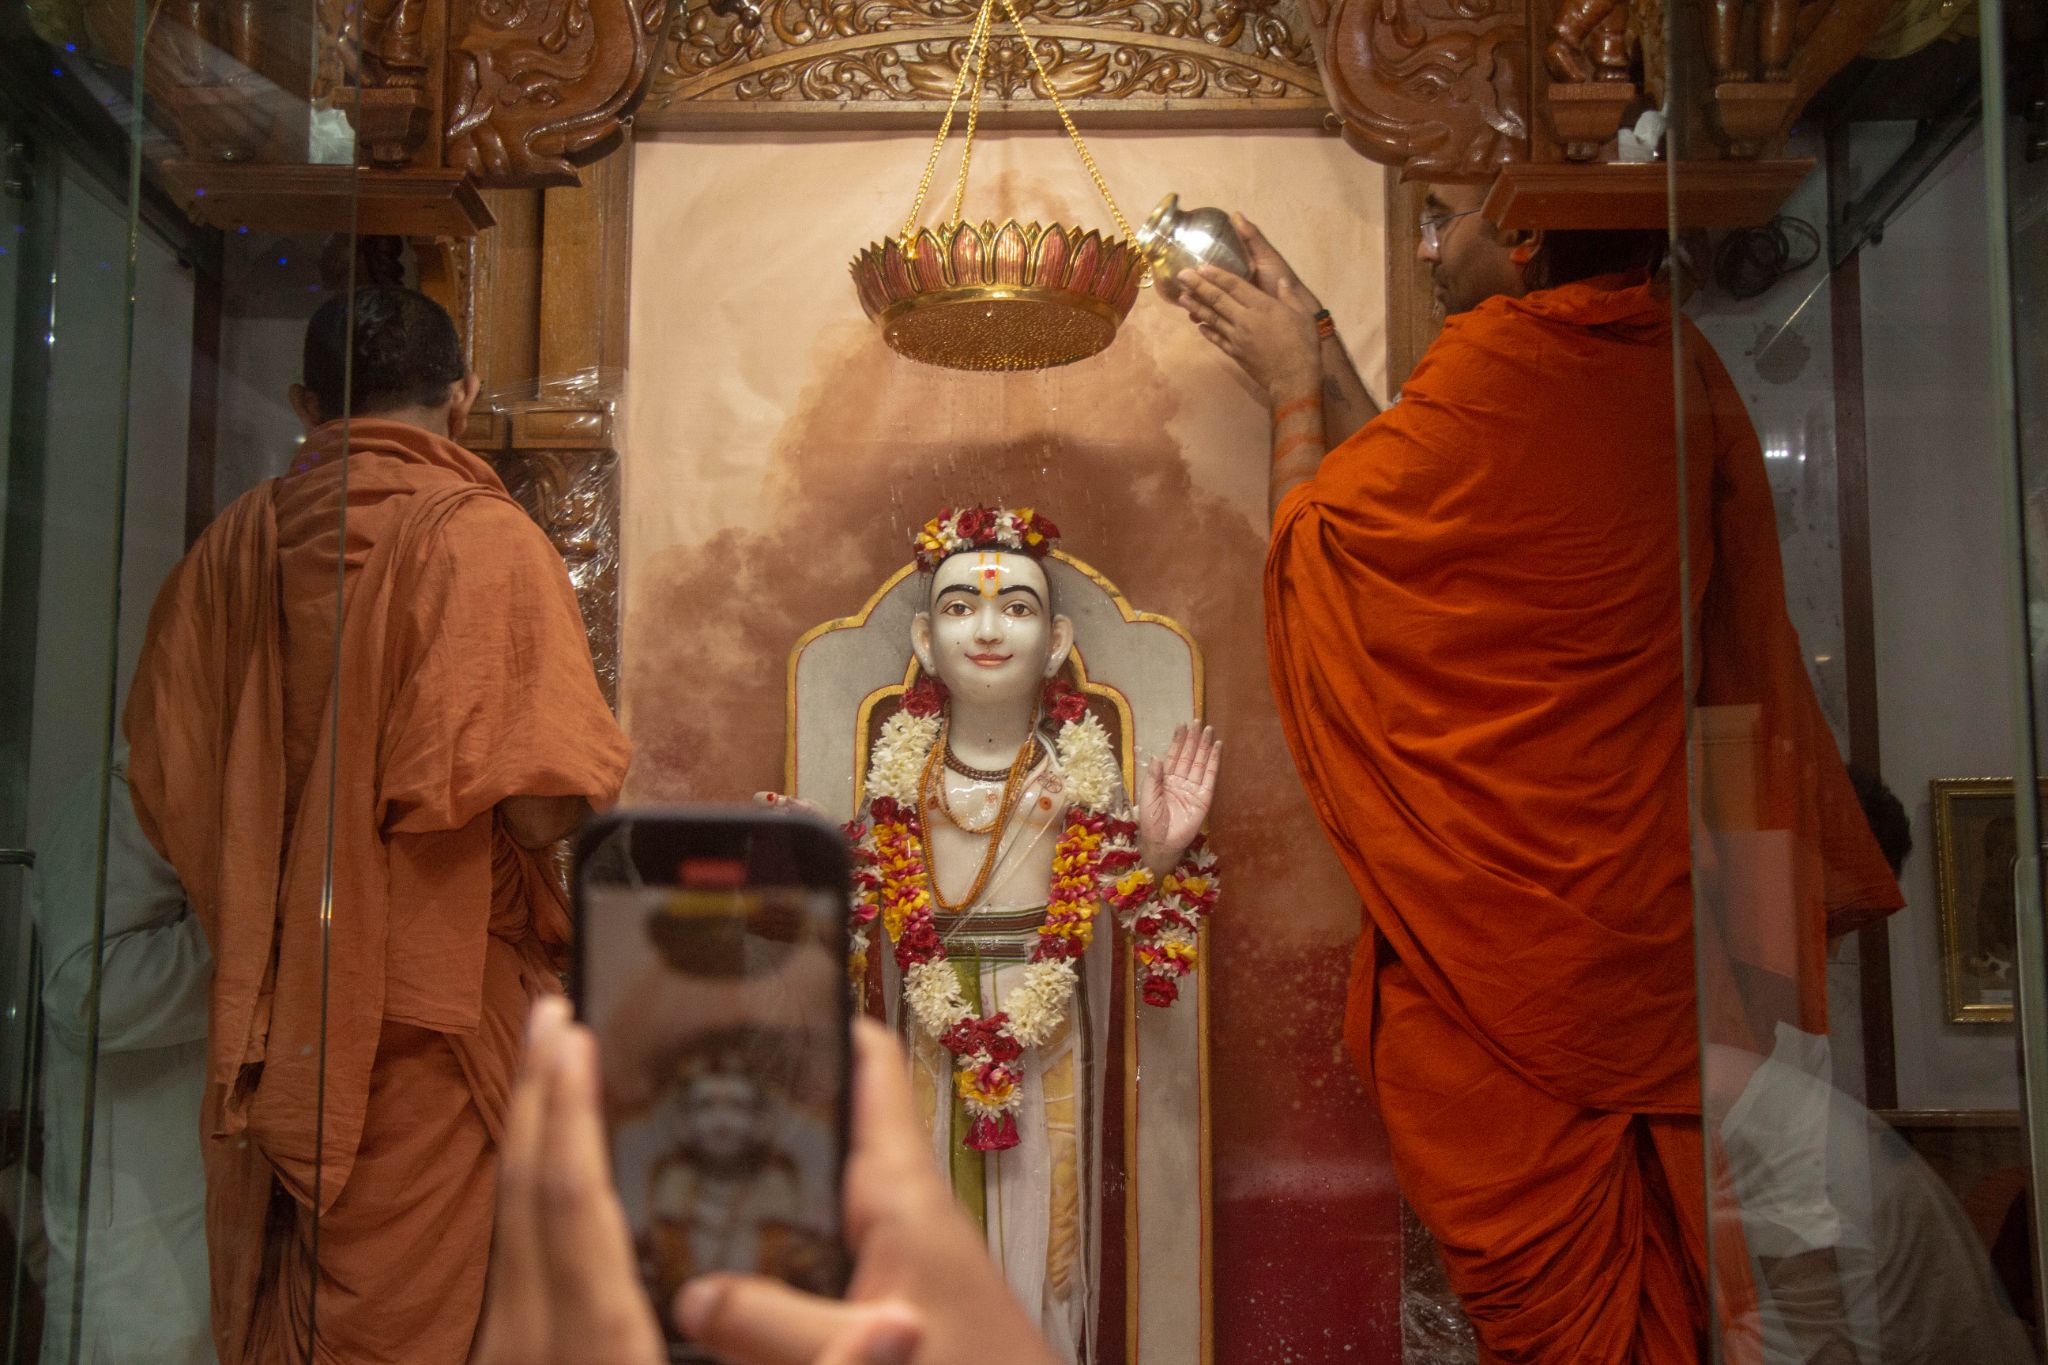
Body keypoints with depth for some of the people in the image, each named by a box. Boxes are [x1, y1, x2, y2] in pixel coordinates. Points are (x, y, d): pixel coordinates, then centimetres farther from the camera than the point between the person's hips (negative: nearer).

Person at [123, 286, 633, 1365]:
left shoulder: (232, 544, 4)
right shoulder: (477, 535, -12)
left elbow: (165, 787, 7)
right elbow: (538, 805, -19)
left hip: (263, 1016, 5)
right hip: (426, 996, -5)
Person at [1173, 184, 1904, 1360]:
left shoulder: (1495, 371, -19)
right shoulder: (1679, 369, 2)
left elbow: (1313, 535, -2)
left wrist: (1293, 380, 14)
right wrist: (1316, 344, 18)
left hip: (1496, 926, -7)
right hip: (1661, 911, 7)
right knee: (1666, 1269, 20)